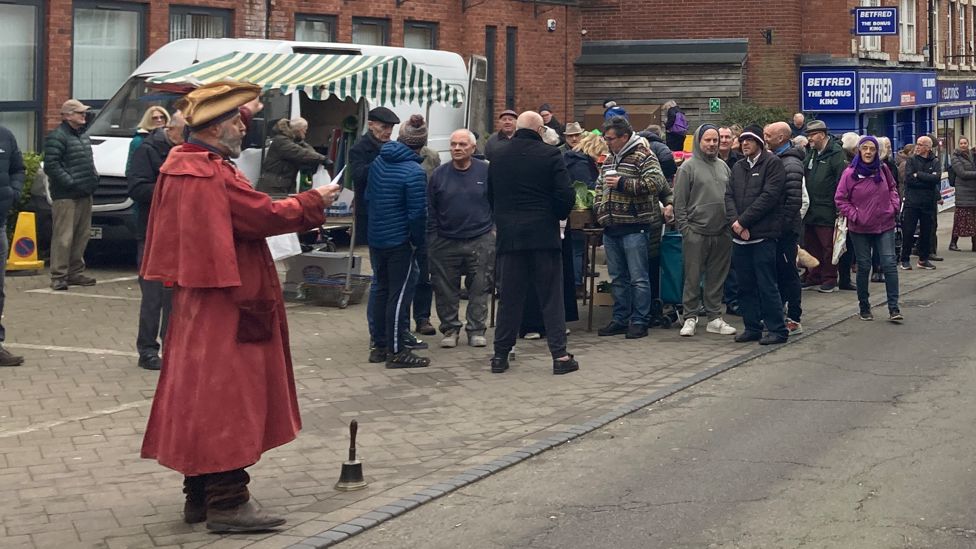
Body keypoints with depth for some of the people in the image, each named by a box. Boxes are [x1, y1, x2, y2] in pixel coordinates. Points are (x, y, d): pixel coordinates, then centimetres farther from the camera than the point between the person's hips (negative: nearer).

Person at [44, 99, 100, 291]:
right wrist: (71, 182, -20)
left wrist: (94, 178, 12)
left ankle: (75, 272, 20)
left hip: (84, 195, 9)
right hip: (65, 197, -9)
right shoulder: (57, 137, -10)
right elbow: (51, 166, -17)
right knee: (63, 237, -10)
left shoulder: (83, 136, 20)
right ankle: (58, 276, -8)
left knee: (82, 236, 11)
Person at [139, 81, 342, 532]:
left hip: (195, 299, 10)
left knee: (200, 394, 14)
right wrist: (314, 202, -5)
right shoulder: (215, 175, -20)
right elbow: (263, 215, -19)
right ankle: (226, 502, -2)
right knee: (228, 396, -5)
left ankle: (199, 494, 20)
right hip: (226, 304, -10)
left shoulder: (178, 167, 11)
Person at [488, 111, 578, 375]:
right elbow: (565, 195, -10)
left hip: (508, 236, 3)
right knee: (551, 296, 2)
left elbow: (490, 197, 12)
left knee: (509, 297, 9)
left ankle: (501, 355, 10)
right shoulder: (550, 155, -6)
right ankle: (559, 355, 1)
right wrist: (559, 216, 9)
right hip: (544, 235, -3)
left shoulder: (498, 158, 6)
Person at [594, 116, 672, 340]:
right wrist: (599, 208, 12)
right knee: (618, 279, 13)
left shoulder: (643, 157, -7)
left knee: (638, 278, -3)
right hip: (611, 229, 8)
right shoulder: (609, 159, 17)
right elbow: (600, 186, 29)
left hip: (634, 227, -8)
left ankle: (640, 321, 1)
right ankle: (620, 319, 20)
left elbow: (655, 183, -20)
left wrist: (622, 183, -18)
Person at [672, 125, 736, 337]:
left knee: (717, 277, 10)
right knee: (693, 277, 0)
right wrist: (684, 229, -11)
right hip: (696, 232, -5)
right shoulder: (688, 167, -4)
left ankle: (714, 318, 17)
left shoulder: (723, 166, 14)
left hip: (722, 232, 5)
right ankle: (690, 318, 7)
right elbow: (679, 202, -6)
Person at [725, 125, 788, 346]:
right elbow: (729, 196, 10)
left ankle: (777, 329, 1)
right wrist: (734, 221, -9)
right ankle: (752, 327, 17)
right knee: (746, 285, 9)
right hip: (740, 236, 7)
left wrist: (743, 221, -13)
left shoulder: (772, 163, -3)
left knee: (766, 285, -6)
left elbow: (769, 196, -13)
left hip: (763, 235, -7)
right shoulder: (738, 167, 18)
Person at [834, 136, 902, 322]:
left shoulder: (883, 169, 1)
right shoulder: (850, 173, -8)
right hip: (860, 229, -2)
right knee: (863, 267, 7)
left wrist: (894, 206, 5)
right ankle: (864, 307, 20)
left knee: (889, 263, -6)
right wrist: (854, 215, -11)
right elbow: (840, 199, -3)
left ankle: (893, 307, -4)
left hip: (885, 225, 2)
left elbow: (892, 188, 19)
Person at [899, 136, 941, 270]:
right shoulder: (911, 160, 2)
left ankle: (923, 259, 18)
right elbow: (909, 179, -12)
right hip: (912, 202, -2)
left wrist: (918, 175, -13)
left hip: (928, 203, 2)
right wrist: (928, 179, -12)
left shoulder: (935, 162, 5)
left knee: (926, 232, 8)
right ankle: (905, 259, 7)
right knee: (908, 232, -2)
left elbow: (937, 178, -13)